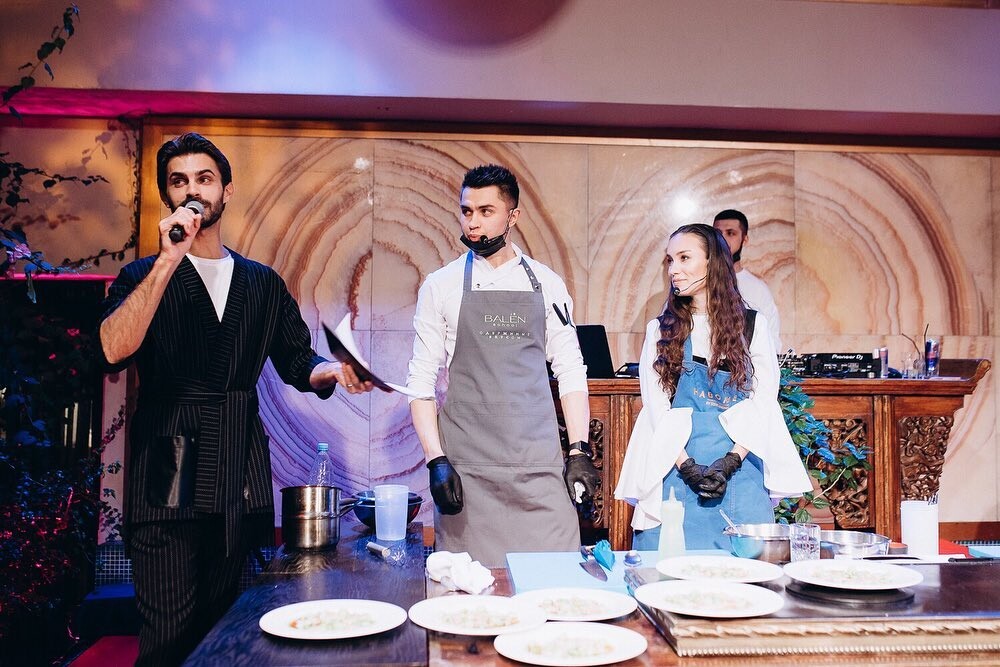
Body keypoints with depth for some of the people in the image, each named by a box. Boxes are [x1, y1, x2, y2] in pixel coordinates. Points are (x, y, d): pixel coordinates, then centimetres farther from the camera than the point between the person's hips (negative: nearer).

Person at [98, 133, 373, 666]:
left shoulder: (263, 283, 15)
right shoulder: (144, 275, 6)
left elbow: (297, 362, 15)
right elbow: (114, 349, -14)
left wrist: (332, 370, -7)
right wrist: (169, 261, -17)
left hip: (241, 477, 3)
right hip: (168, 478, -3)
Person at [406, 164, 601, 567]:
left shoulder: (547, 284, 8)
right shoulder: (441, 286, 4)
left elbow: (571, 372, 9)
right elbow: (421, 381, 3)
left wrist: (580, 451, 1)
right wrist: (436, 460, -6)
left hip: (540, 466, 1)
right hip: (466, 470, -1)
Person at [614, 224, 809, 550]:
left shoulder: (753, 325, 9)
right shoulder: (660, 329, 10)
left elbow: (764, 401, 1)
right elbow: (655, 404, 1)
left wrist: (730, 461, -12)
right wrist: (686, 465, -12)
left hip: (739, 471, 0)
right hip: (676, 470, 0)